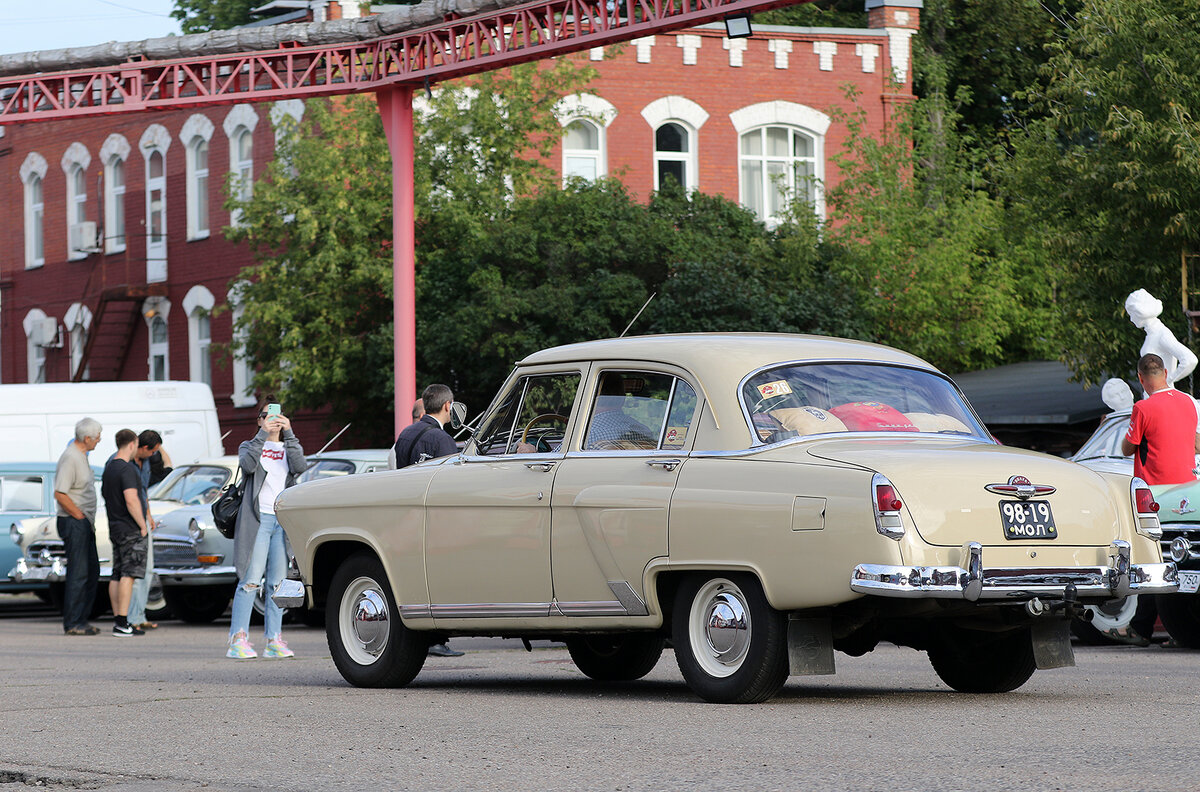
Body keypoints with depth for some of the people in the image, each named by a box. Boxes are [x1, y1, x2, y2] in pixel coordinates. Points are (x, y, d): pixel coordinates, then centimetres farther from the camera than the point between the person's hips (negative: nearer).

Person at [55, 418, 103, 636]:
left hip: (85, 523, 10)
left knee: (92, 570, 12)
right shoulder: (70, 459, -18)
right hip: (73, 522, -10)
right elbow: (60, 495, -23)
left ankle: (82, 619, 18)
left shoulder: (81, 456, 14)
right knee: (78, 572, -9)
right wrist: (80, 516, -16)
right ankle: (72, 624, -6)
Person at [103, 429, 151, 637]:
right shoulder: (127, 469, -16)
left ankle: (117, 619, 13)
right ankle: (122, 624, -14)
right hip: (131, 529, -9)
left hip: (115, 527, 9)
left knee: (117, 574, 10)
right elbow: (131, 501, -25)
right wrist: (143, 525, -14)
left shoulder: (108, 468, 14)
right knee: (128, 574, -10)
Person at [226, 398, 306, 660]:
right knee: (250, 581, -11)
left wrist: (288, 433, -11)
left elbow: (300, 467, -4)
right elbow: (247, 464, -11)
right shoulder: (250, 446, 13)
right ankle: (238, 640, -14)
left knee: (277, 584, 1)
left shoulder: (288, 449, 20)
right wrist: (263, 434, -18)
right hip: (257, 519, -3)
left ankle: (274, 641, 2)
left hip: (283, 520, 3)